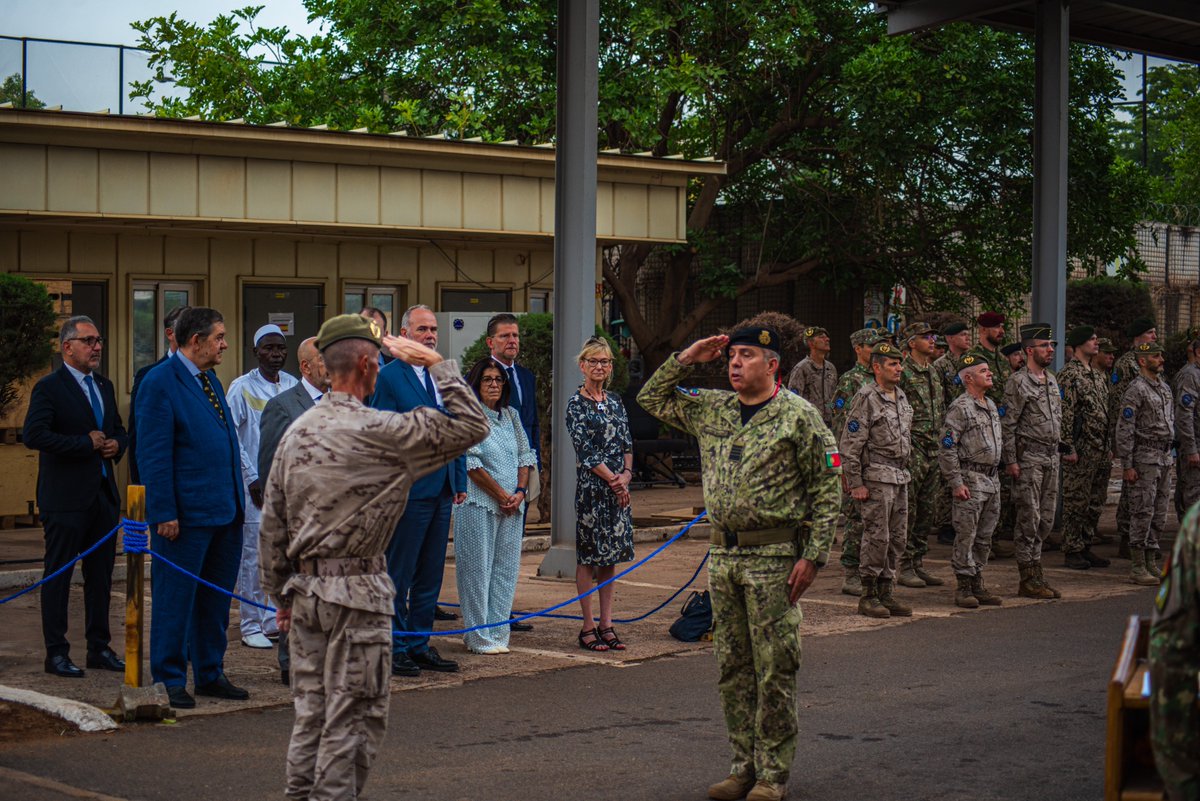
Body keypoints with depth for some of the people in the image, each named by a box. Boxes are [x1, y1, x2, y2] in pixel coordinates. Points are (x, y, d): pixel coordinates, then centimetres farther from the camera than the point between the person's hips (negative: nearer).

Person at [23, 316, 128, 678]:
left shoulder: (104, 386, 15)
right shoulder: (49, 388, -8)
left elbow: (119, 429, 26)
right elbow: (33, 435, -20)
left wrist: (117, 444, 2)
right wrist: (86, 443, -17)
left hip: (104, 495, 7)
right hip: (66, 498, -7)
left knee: (101, 575, 12)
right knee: (58, 575, 0)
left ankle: (99, 648, 21)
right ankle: (56, 653, 6)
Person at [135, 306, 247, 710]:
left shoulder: (210, 379, 15)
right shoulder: (160, 382, -11)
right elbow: (153, 455, -15)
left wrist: (237, 502, 14)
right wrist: (164, 514, -17)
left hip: (224, 511, 8)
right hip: (186, 516, -8)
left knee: (216, 599, 14)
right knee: (175, 599, 1)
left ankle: (210, 674, 24)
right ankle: (170, 680, 10)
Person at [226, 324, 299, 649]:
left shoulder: (294, 387, 10)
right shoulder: (241, 388, -3)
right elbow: (231, 438, -5)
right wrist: (252, 479, -9)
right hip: (255, 484, -4)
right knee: (253, 555, -3)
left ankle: (274, 621, 16)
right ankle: (251, 626, 5)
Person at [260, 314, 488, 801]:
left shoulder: (296, 433, 7)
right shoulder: (377, 431, -14)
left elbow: (272, 526, 12)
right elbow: (472, 426, -12)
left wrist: (281, 595, 20)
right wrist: (436, 365, -5)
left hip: (304, 589, 7)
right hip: (357, 594, -7)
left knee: (312, 710, 15)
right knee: (353, 715, 1)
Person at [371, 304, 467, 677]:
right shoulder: (389, 377, -8)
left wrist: (460, 480, 13)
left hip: (442, 489, 7)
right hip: (408, 489, -7)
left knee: (430, 574, 12)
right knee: (400, 573, 0)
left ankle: (419, 645, 20)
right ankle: (394, 649, 8)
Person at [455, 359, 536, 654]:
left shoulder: (511, 415, 14)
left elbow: (525, 455, 14)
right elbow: (471, 463, -11)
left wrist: (520, 492, -2)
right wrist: (501, 495, -11)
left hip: (513, 505, 6)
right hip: (479, 503, -6)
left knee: (506, 569, 6)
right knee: (478, 568, -3)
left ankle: (497, 635, 11)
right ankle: (479, 637, 2)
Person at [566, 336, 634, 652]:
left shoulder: (615, 402, 13)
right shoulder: (576, 404, -5)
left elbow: (627, 444, 10)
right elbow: (585, 450, -11)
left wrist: (626, 475, -6)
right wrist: (612, 479, -12)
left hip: (619, 487, 6)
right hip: (590, 486, -6)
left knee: (611, 554, 8)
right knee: (587, 556, -2)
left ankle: (606, 625, 13)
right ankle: (588, 628, 3)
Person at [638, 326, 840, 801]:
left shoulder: (798, 417, -5)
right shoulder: (711, 410, 11)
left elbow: (826, 490, -6)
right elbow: (652, 398, 21)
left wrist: (813, 556, -13)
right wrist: (687, 359, 7)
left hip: (774, 556, -6)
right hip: (723, 555, 6)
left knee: (774, 671, -1)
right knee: (732, 668, 10)